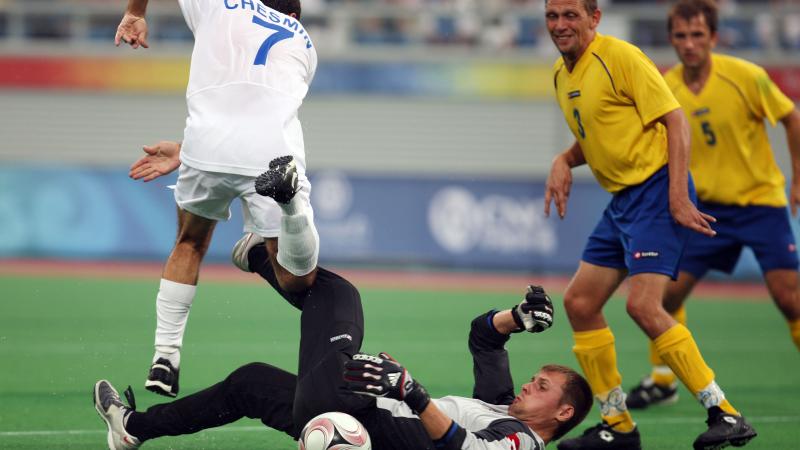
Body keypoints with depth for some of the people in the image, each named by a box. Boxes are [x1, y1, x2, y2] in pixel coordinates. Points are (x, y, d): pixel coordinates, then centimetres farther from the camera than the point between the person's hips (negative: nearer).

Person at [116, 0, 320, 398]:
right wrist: (183, 151, 33)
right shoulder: (303, 45, 31)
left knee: (190, 244, 28)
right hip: (274, 150, -1)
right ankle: (289, 194, -29)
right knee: (298, 282, 1)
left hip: (207, 146, 1)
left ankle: (164, 358, 21)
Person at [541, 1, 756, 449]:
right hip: (622, 198, 9)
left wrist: (677, 195, -23)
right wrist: (565, 161, 5)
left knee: (643, 305, -21)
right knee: (580, 302, 6)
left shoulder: (620, 57, -13)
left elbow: (676, 120, -15)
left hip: (656, 189, -9)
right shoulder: (562, 75, 13)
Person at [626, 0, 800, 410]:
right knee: (669, 290, -3)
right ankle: (662, 380, 17)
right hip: (707, 204, 3)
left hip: (760, 199, -3)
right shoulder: (664, 90, -6)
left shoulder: (744, 77, -16)